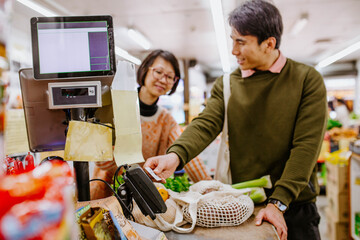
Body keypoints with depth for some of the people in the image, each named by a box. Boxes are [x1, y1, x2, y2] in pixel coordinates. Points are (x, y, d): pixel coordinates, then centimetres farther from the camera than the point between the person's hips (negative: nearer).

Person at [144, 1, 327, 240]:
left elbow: (306, 145, -12)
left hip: (295, 205, -2)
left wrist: (278, 202, -19)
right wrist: (176, 155, -30)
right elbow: (206, 124, -10)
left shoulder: (308, 79, -6)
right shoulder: (227, 85, 3)